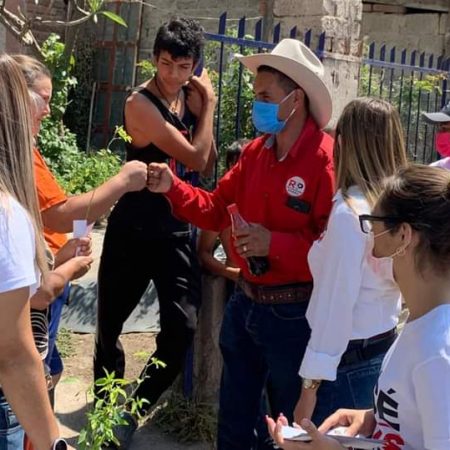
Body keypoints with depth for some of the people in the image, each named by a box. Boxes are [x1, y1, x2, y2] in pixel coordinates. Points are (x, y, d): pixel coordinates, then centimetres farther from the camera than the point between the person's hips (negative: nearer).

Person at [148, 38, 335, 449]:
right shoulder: (256, 151, 3)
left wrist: (274, 243, -28)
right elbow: (217, 210, 9)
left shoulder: (328, 160, -22)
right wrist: (173, 187, -5)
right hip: (244, 305, 8)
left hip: (293, 316, -7)